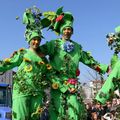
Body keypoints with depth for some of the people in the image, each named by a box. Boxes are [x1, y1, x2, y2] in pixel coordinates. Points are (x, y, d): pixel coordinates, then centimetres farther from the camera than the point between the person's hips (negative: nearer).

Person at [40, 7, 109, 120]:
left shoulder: (77, 47, 18)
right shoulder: (54, 44, 6)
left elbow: (89, 61, 21)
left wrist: (107, 68, 18)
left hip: (72, 84, 4)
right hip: (57, 83, -3)